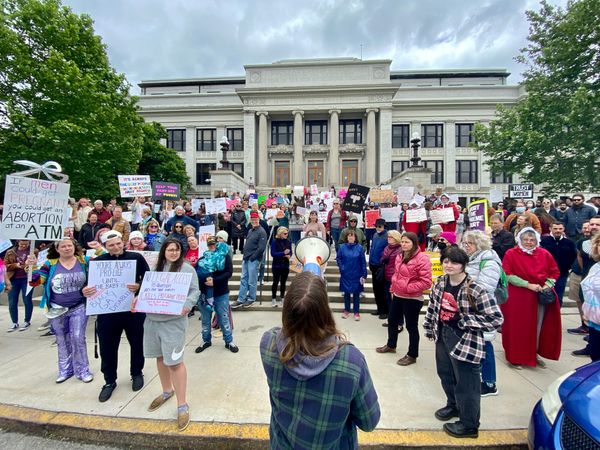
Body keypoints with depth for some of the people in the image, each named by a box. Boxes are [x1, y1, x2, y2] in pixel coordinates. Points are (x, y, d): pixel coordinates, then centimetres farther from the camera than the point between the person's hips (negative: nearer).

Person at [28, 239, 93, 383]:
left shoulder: (84, 261, -5)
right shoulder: (50, 264, -2)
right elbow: (35, 282, -6)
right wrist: (32, 267, -21)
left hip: (79, 307, -2)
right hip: (57, 309, 2)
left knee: (78, 338, -2)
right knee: (62, 340, 16)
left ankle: (82, 370, 16)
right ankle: (65, 370, 35)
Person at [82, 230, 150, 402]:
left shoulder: (136, 258, -5)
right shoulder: (98, 261, 1)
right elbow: (89, 284, 3)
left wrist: (139, 286, -26)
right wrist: (84, 291, -19)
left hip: (134, 309, -1)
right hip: (107, 311, 1)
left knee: (136, 343, 14)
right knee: (107, 347, 12)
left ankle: (137, 373, 38)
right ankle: (109, 381, 34)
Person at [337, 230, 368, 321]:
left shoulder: (359, 248, -8)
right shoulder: (342, 247, -4)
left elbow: (363, 262, -6)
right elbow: (338, 258, 5)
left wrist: (364, 275, -7)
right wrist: (341, 267, -9)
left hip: (356, 275, -1)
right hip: (345, 275, 1)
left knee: (356, 293, 9)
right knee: (346, 293, 14)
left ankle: (356, 312, 23)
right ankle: (346, 310, 29)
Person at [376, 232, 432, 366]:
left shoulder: (422, 258, -19)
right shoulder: (400, 256, 7)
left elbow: (426, 282, -22)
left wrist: (408, 288, -20)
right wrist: (393, 289, 12)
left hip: (412, 299, -8)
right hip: (398, 296, 8)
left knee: (411, 326, 8)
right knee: (392, 320, 21)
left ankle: (412, 355, 28)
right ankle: (391, 345, 43)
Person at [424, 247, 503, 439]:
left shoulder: (476, 290, -22)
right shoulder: (440, 283, -3)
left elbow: (496, 319, -19)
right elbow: (432, 307, 9)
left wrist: (462, 320, -21)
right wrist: (429, 329, 13)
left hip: (466, 341, -6)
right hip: (443, 336, 7)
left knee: (466, 383, 11)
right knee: (445, 375, 24)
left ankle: (469, 425, 34)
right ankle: (453, 405, 51)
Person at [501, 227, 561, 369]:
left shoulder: (545, 254, 3)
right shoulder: (511, 254, -9)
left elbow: (555, 272, 10)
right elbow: (507, 275, -13)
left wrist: (547, 286, -6)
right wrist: (528, 285, -18)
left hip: (541, 296, 4)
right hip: (517, 297, -4)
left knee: (538, 327, 13)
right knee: (518, 327, 2)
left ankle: (534, 354, 31)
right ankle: (515, 357, 15)